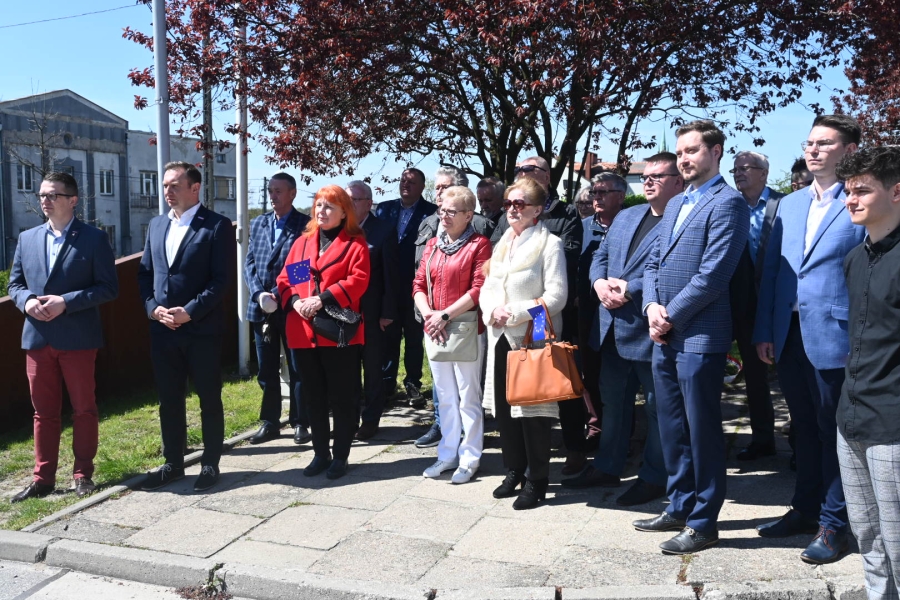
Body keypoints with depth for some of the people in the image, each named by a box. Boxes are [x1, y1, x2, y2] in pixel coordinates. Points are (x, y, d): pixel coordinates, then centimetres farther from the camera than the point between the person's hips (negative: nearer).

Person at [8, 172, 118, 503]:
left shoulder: (94, 238, -4)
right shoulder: (27, 238, 11)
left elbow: (108, 287, -8)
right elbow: (15, 284, 15)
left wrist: (66, 302, -18)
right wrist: (26, 301, -8)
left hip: (77, 338, -4)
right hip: (37, 338, 4)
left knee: (84, 409, 6)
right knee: (44, 412, 11)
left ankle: (83, 474, 18)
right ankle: (43, 479, 19)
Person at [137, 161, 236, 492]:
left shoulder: (217, 226, -7)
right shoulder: (156, 224, 13)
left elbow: (222, 279, -12)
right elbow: (145, 272, 13)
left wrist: (190, 312, -18)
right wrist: (152, 307, -4)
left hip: (202, 329, -6)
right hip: (162, 329, 6)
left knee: (209, 399, 6)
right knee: (169, 400, 13)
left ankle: (210, 464, 19)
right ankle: (173, 463, 27)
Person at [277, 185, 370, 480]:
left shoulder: (355, 243, 0)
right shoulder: (302, 242, 15)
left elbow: (358, 280, -13)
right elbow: (285, 278, 11)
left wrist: (322, 299, -20)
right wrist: (295, 301, -9)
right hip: (303, 332, 5)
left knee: (342, 397, 3)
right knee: (314, 397, 12)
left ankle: (340, 457, 14)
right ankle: (320, 453, 24)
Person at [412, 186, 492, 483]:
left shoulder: (479, 244, -7)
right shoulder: (433, 244, 12)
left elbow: (478, 289, -14)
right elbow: (419, 284, 10)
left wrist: (445, 316, -16)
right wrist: (428, 314, -7)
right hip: (434, 331, 6)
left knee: (468, 397, 1)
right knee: (445, 396, 14)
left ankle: (469, 458, 13)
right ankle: (448, 454, 25)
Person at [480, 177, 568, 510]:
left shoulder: (550, 244, -6)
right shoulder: (501, 244, 18)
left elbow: (556, 296, -13)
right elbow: (487, 288, 16)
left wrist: (515, 313, -18)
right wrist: (492, 310, -6)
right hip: (500, 337, 7)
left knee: (532, 411, -2)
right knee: (503, 408, 10)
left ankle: (537, 480, 11)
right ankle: (514, 470, 26)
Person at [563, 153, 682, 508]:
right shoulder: (625, 217, 16)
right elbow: (600, 256, 16)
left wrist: (630, 289, -20)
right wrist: (599, 282, -4)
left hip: (650, 330, -8)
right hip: (613, 328, 8)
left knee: (656, 406, 7)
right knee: (613, 400, 18)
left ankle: (654, 477, 20)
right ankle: (607, 467, 32)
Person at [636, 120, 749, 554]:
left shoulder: (727, 203, -8)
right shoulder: (675, 205, 19)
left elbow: (712, 275, -17)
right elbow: (653, 262, 16)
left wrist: (671, 317, -12)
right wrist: (652, 306, -2)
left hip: (699, 336, -8)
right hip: (665, 336, 8)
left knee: (702, 432, 1)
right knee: (672, 429, 15)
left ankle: (703, 522, 14)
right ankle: (679, 508, 29)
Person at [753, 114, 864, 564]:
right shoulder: (789, 205, 13)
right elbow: (770, 271, 10)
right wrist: (764, 332, 5)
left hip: (835, 337, -5)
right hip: (788, 336, 6)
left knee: (833, 430, 5)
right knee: (804, 426, 16)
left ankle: (833, 523, 18)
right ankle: (805, 509, 29)